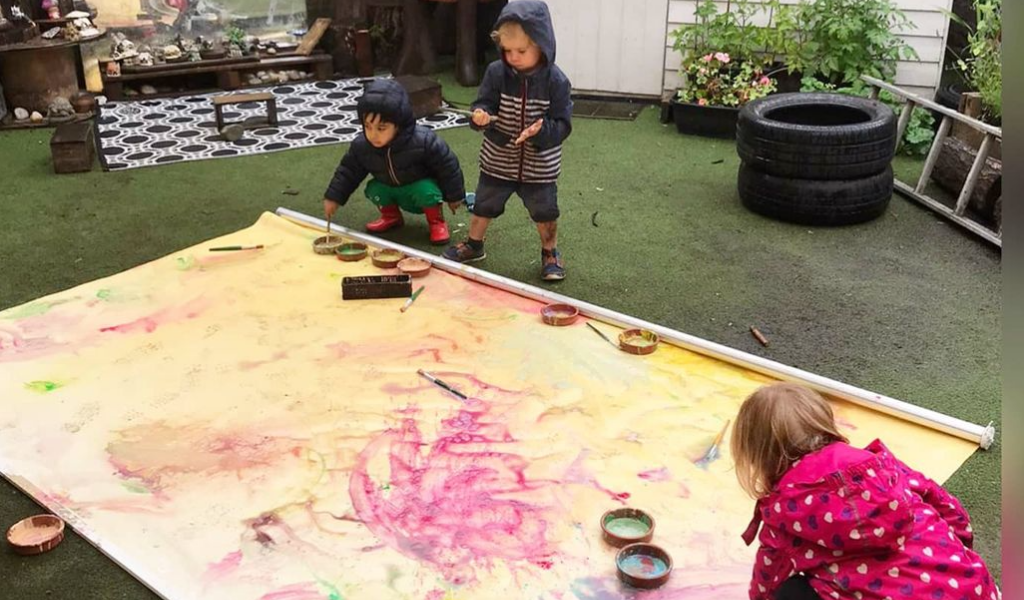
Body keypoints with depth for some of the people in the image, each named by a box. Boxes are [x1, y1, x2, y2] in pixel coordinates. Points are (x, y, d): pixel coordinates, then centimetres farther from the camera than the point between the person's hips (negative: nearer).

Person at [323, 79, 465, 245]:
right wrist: (333, 197, -5)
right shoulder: (361, 146, -21)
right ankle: (391, 216, 10)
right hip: (391, 190, 5)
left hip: (423, 187, -4)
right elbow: (349, 171, -3)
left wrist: (454, 196, -10)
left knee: (427, 190, -33)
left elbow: (447, 166, -20)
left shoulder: (423, 141, -33)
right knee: (373, 188, -17)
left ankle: (436, 221, -5)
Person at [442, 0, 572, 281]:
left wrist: (542, 130, -34)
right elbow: (485, 103, -5)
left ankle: (550, 253, 34)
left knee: (545, 213, 10)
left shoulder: (555, 81, -15)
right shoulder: (496, 72, -10)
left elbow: (562, 125, -13)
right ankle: (474, 245, 41)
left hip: (539, 166, -2)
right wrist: (480, 114, -29)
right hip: (498, 161, 2)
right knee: (484, 206, 18)